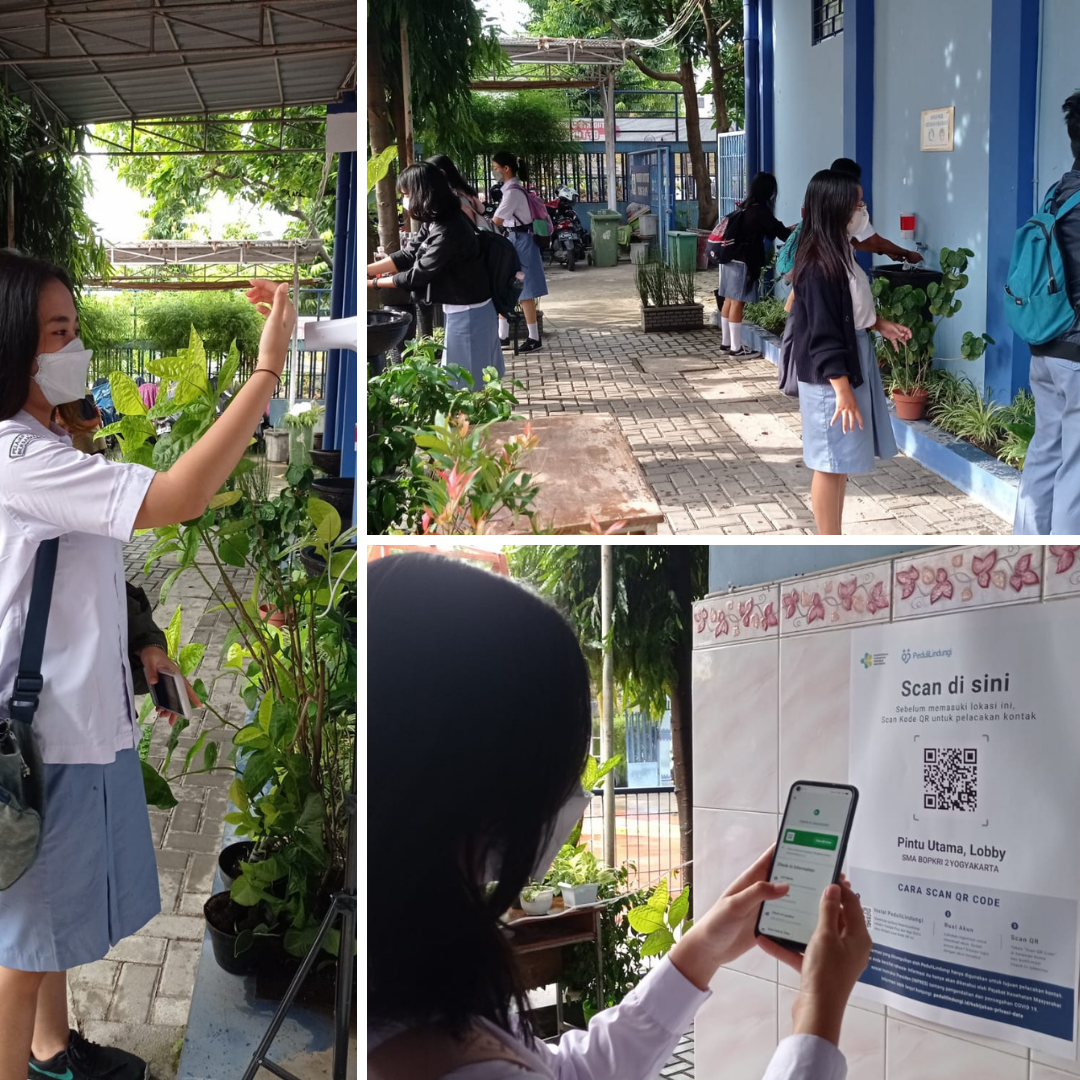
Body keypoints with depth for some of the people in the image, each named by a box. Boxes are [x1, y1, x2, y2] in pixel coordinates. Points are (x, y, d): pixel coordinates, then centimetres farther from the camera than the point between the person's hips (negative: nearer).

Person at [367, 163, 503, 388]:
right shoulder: (435, 222, 4)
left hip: (468, 313, -10)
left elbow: (417, 275, -21)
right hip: (460, 309, 10)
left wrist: (374, 283, -10)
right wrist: (365, 270, -4)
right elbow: (407, 255, 4)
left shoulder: (448, 232, -26)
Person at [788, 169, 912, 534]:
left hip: (853, 360, 10)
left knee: (841, 462, 16)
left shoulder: (839, 251, 8)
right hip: (831, 376, -10)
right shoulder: (818, 265, -21)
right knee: (831, 463, 0)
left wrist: (880, 324, 12)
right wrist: (842, 390, -23)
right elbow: (822, 334, -22)